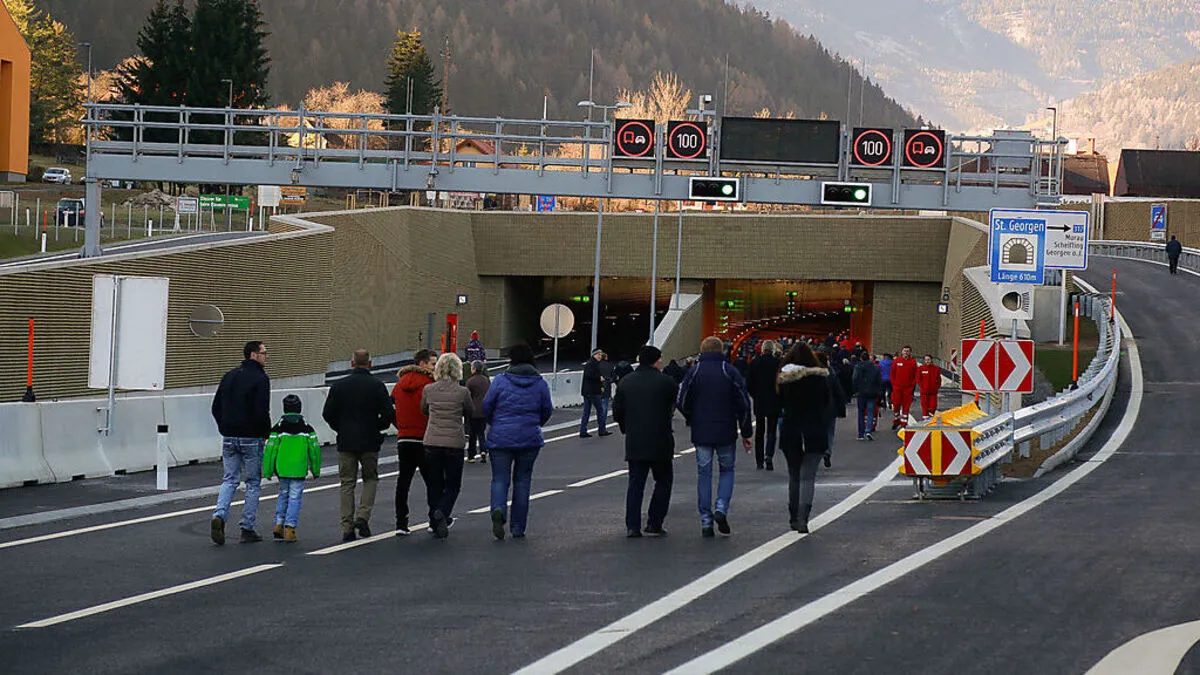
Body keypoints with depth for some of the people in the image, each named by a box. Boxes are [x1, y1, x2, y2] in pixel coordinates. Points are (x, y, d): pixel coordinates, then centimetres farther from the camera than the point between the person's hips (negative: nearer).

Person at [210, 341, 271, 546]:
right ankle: (247, 529, 5)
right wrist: (266, 433, -3)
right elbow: (262, 412, -18)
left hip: (229, 437, 5)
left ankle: (219, 516, -14)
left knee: (229, 480, 10)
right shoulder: (260, 379, -11)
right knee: (253, 483, 6)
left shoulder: (229, 376, 10)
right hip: (252, 438, -5)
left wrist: (225, 429, 17)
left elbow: (216, 407, 11)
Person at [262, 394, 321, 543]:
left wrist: (268, 471, 4)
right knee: (295, 497, 2)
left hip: (282, 469, 1)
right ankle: (290, 529, -5)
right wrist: (316, 470, 14)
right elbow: (315, 450, 3)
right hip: (299, 470, -1)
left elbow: (270, 450, -3)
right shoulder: (307, 429, 1)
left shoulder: (278, 429, -1)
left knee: (283, 494, 19)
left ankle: (279, 524, 12)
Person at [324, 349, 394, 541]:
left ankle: (347, 527, 4)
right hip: (369, 442, -1)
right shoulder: (377, 386, -6)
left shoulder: (339, 386, -1)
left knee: (347, 483, 7)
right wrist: (377, 428, 10)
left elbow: (328, 414, -3)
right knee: (370, 479, 16)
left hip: (346, 442, 1)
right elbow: (389, 415, -9)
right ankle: (363, 516, -2)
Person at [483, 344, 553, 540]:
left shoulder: (500, 380, -5)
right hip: (530, 439, 2)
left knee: (499, 478, 4)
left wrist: (494, 425, 17)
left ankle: (498, 509, -26)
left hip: (501, 437, -2)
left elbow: (487, 406, -3)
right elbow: (547, 410, 7)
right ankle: (518, 527, 12)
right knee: (522, 480, 10)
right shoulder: (540, 384, 1)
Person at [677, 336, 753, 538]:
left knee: (704, 473, 6)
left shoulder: (694, 372, -1)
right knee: (727, 470, 15)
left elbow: (681, 402, -2)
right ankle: (721, 508, -6)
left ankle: (706, 520, 3)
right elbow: (744, 405, -2)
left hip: (701, 433, 0)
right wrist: (746, 433, 6)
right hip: (726, 433, 0)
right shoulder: (731, 372, -2)